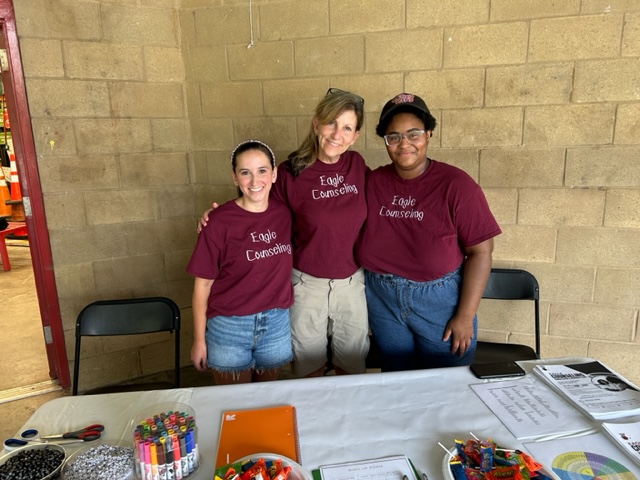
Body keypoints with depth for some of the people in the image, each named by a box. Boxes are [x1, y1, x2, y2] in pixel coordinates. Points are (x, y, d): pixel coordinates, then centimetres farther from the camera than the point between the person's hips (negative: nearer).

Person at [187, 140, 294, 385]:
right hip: (229, 327, -3)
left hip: (276, 324, 3)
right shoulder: (219, 222, -15)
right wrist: (199, 339, -4)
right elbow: (203, 283, -8)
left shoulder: (284, 213, -4)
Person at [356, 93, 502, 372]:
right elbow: (361, 236, 4)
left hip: (441, 302, -3)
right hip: (383, 301, 3)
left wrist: (465, 316, -13)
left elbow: (480, 251, -13)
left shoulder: (456, 185, -15)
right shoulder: (372, 182, -5)